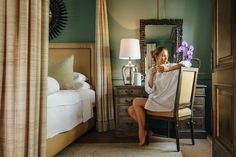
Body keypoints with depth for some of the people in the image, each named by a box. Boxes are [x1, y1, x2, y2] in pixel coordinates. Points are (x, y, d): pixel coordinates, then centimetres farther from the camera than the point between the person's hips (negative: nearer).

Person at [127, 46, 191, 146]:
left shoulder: (171, 67, -2)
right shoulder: (150, 71, 8)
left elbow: (187, 64, -20)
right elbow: (149, 91, -2)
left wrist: (168, 69, -27)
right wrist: (152, 76, -16)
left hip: (166, 103, -6)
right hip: (154, 101, 6)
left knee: (136, 101, -17)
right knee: (131, 110, -4)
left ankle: (142, 130, -2)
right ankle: (144, 129, 11)